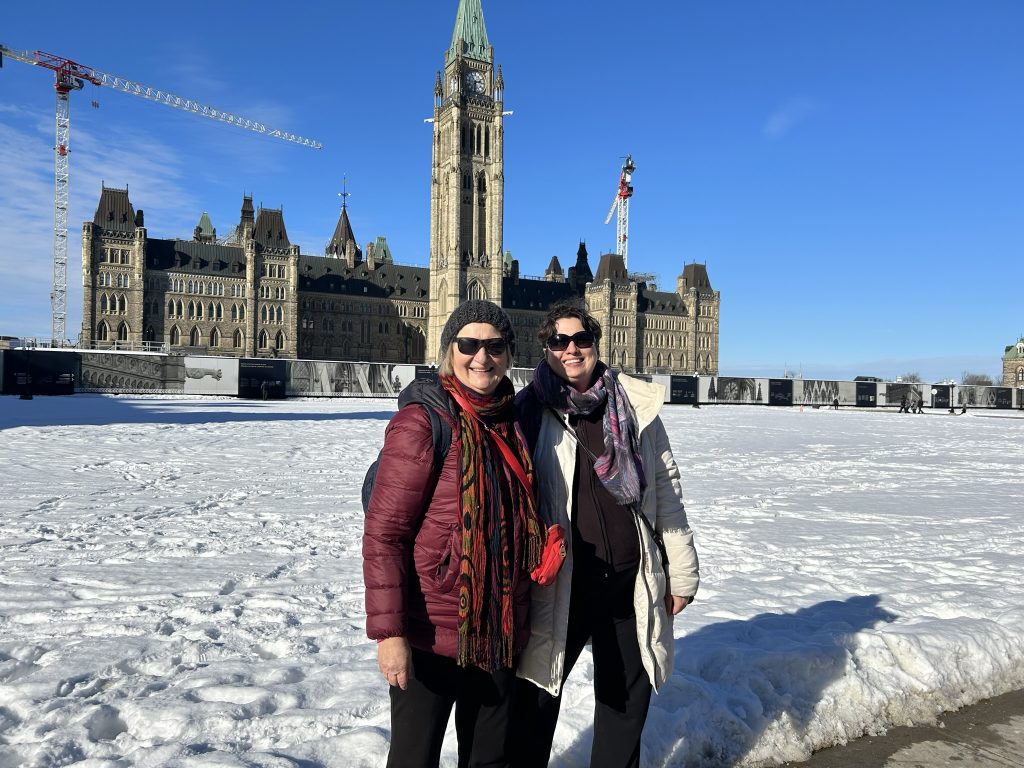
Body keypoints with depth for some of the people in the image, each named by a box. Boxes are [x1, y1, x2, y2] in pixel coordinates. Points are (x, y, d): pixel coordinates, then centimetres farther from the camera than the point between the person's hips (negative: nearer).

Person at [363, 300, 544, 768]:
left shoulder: (512, 423, 4)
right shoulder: (421, 422, -15)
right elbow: (383, 533, -17)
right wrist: (388, 630, -21)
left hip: (500, 632, 6)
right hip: (431, 634, -6)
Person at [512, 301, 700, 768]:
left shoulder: (636, 405, 1)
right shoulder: (528, 412, -4)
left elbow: (666, 488, 6)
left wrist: (681, 570, 7)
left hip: (632, 580, 2)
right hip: (557, 583, -2)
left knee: (628, 698, 18)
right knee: (537, 697, 8)